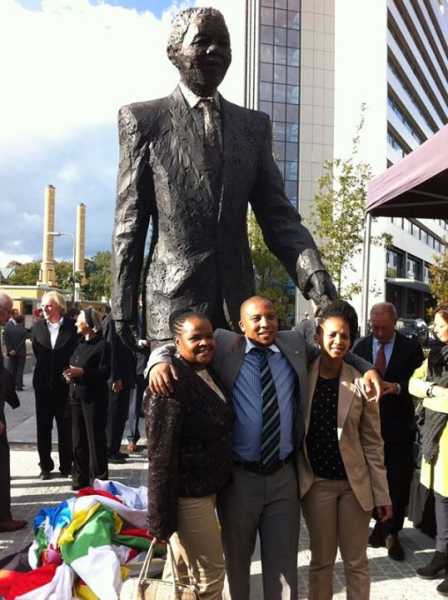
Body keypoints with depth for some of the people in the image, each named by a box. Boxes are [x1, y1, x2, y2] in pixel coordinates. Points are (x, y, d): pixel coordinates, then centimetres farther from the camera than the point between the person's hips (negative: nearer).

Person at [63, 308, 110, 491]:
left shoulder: (102, 345, -9)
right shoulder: (80, 344, 13)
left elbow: (105, 372, -14)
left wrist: (82, 372, -21)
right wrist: (70, 374, 2)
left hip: (94, 398, -7)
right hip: (76, 396, 7)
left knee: (95, 439, 1)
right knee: (78, 439, 11)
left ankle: (97, 480, 11)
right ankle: (80, 477, 22)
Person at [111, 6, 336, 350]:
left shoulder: (254, 125, 11)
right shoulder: (143, 120, 3)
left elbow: (278, 217, 6)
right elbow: (129, 225, 0)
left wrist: (314, 272, -12)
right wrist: (123, 309, -5)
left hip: (240, 302, 4)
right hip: (173, 302, -3)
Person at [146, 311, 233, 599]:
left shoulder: (208, 374, 6)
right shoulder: (172, 382, -23)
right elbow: (161, 452, -24)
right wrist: (162, 516, -23)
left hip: (207, 489, 9)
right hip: (187, 495, -9)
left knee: (182, 570, 24)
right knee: (210, 574, 5)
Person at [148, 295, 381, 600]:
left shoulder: (295, 344, 4)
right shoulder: (223, 345, -4)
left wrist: (368, 369, 1)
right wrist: (160, 362, -23)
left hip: (284, 476, 2)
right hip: (238, 476, -1)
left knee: (283, 561, 11)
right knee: (237, 559, 18)